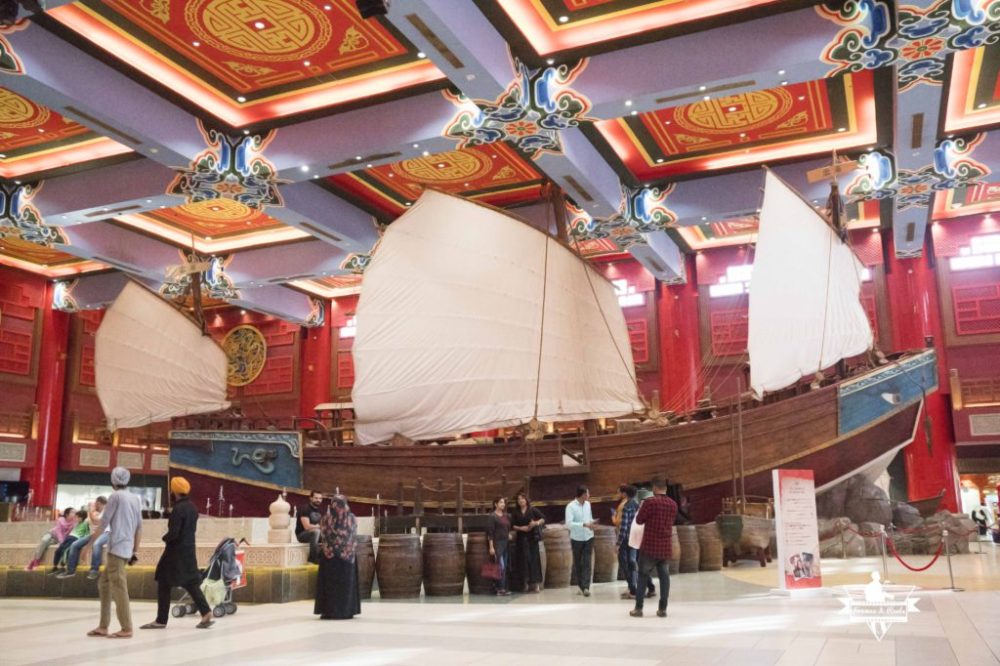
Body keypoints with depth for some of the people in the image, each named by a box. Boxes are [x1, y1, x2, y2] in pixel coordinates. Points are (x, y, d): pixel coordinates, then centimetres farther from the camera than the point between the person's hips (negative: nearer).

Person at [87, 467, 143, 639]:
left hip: (117, 548, -7)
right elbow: (139, 528, 15)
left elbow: (103, 523, -5)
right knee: (103, 584, 16)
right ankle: (103, 626, 16)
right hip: (127, 549, 8)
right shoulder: (136, 499, 15)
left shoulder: (116, 496, -5)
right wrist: (134, 551, 19)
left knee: (118, 588, -5)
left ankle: (126, 629, -4)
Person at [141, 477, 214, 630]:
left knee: (164, 584, 4)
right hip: (189, 549, 8)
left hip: (177, 551, -8)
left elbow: (173, 533, -22)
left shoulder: (178, 509, -18)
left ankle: (161, 620, 10)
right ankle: (206, 613, 2)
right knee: (191, 583, 11)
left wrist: (165, 538, -1)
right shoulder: (192, 507, 9)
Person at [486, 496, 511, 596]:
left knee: (505, 567, 6)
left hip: (505, 542, 7)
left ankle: (503, 588, 11)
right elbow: (490, 532, -11)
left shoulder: (505, 516, 13)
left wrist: (509, 534, 8)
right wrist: (491, 547, -15)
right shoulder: (492, 516, -7)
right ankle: (500, 589, -7)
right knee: (501, 566, -10)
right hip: (497, 543, -7)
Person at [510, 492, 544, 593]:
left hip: (532, 537, -1)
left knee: (534, 558, -4)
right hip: (521, 538, 1)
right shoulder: (515, 513, 6)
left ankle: (535, 583, 1)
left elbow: (543, 519, 1)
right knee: (523, 559, -1)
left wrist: (537, 523, -17)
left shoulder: (533, 510, 1)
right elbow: (512, 525, 4)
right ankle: (525, 583, 4)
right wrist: (521, 528, -12)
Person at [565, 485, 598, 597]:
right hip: (577, 539, -3)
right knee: (577, 563, 9)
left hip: (588, 538, 3)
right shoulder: (571, 506, -14)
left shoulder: (588, 504, 3)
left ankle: (586, 587, -7)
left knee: (586, 563, -5)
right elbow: (569, 523, -22)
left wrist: (592, 522, -8)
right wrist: (584, 524, -27)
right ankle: (581, 585, 25)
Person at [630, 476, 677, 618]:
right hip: (665, 548, 4)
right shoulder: (673, 504, 4)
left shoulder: (650, 502, -13)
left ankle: (638, 608, 7)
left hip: (649, 547, -4)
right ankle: (662, 609, 8)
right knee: (664, 577, 9)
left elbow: (639, 520, -4)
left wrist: (641, 508, 12)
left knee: (643, 576, 6)